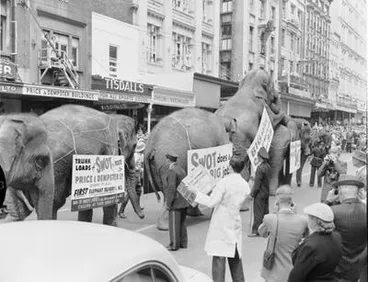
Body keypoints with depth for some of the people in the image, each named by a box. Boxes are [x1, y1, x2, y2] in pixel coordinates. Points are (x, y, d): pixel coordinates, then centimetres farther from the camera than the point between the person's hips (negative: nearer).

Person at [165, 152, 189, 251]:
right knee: (182, 223, 16)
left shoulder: (172, 171, -16)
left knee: (174, 224, 0)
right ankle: (183, 243, 22)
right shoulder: (182, 169, 11)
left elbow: (172, 188, -20)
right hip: (184, 202, 9)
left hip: (176, 202, -9)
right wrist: (186, 198, 18)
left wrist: (168, 203, -16)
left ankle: (174, 245, 7)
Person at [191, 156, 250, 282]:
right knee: (235, 258, 18)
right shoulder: (245, 185, 3)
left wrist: (196, 193, -5)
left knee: (219, 257, -1)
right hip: (235, 223, 6)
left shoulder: (224, 182, -16)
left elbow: (212, 202, -17)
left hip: (221, 225, -6)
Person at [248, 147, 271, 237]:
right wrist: (255, 178, 22)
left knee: (258, 213, -1)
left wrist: (252, 194, -13)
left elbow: (257, 183, -20)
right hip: (266, 192, 8)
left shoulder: (260, 168, -23)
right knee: (265, 211, 16)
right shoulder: (268, 166, 3)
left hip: (260, 193, -8)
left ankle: (256, 231, 5)